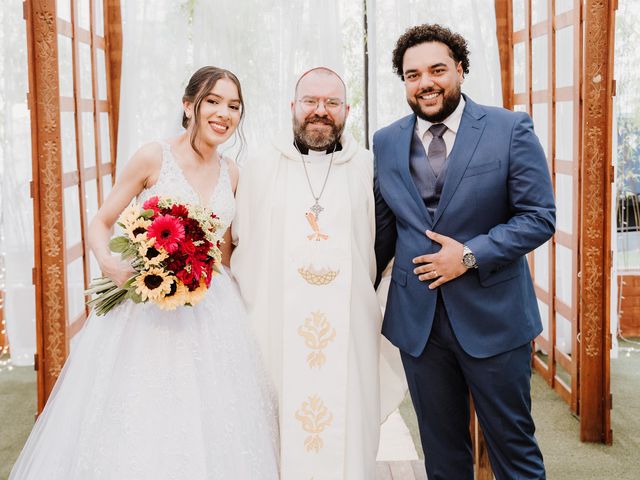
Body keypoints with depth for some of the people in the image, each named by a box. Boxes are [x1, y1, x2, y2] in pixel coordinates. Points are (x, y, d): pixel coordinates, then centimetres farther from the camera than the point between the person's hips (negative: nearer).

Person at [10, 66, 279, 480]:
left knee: (206, 419, 8)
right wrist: (108, 261, -22)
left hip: (211, 309, 4)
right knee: (140, 417, 0)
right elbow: (101, 223, -4)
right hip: (147, 304, -4)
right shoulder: (154, 157, -7)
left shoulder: (230, 173, 6)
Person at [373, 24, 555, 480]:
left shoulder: (511, 130, -6)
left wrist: (470, 256, -17)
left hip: (493, 319, -3)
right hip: (416, 320, 3)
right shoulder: (386, 143, 5)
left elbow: (539, 217, -8)